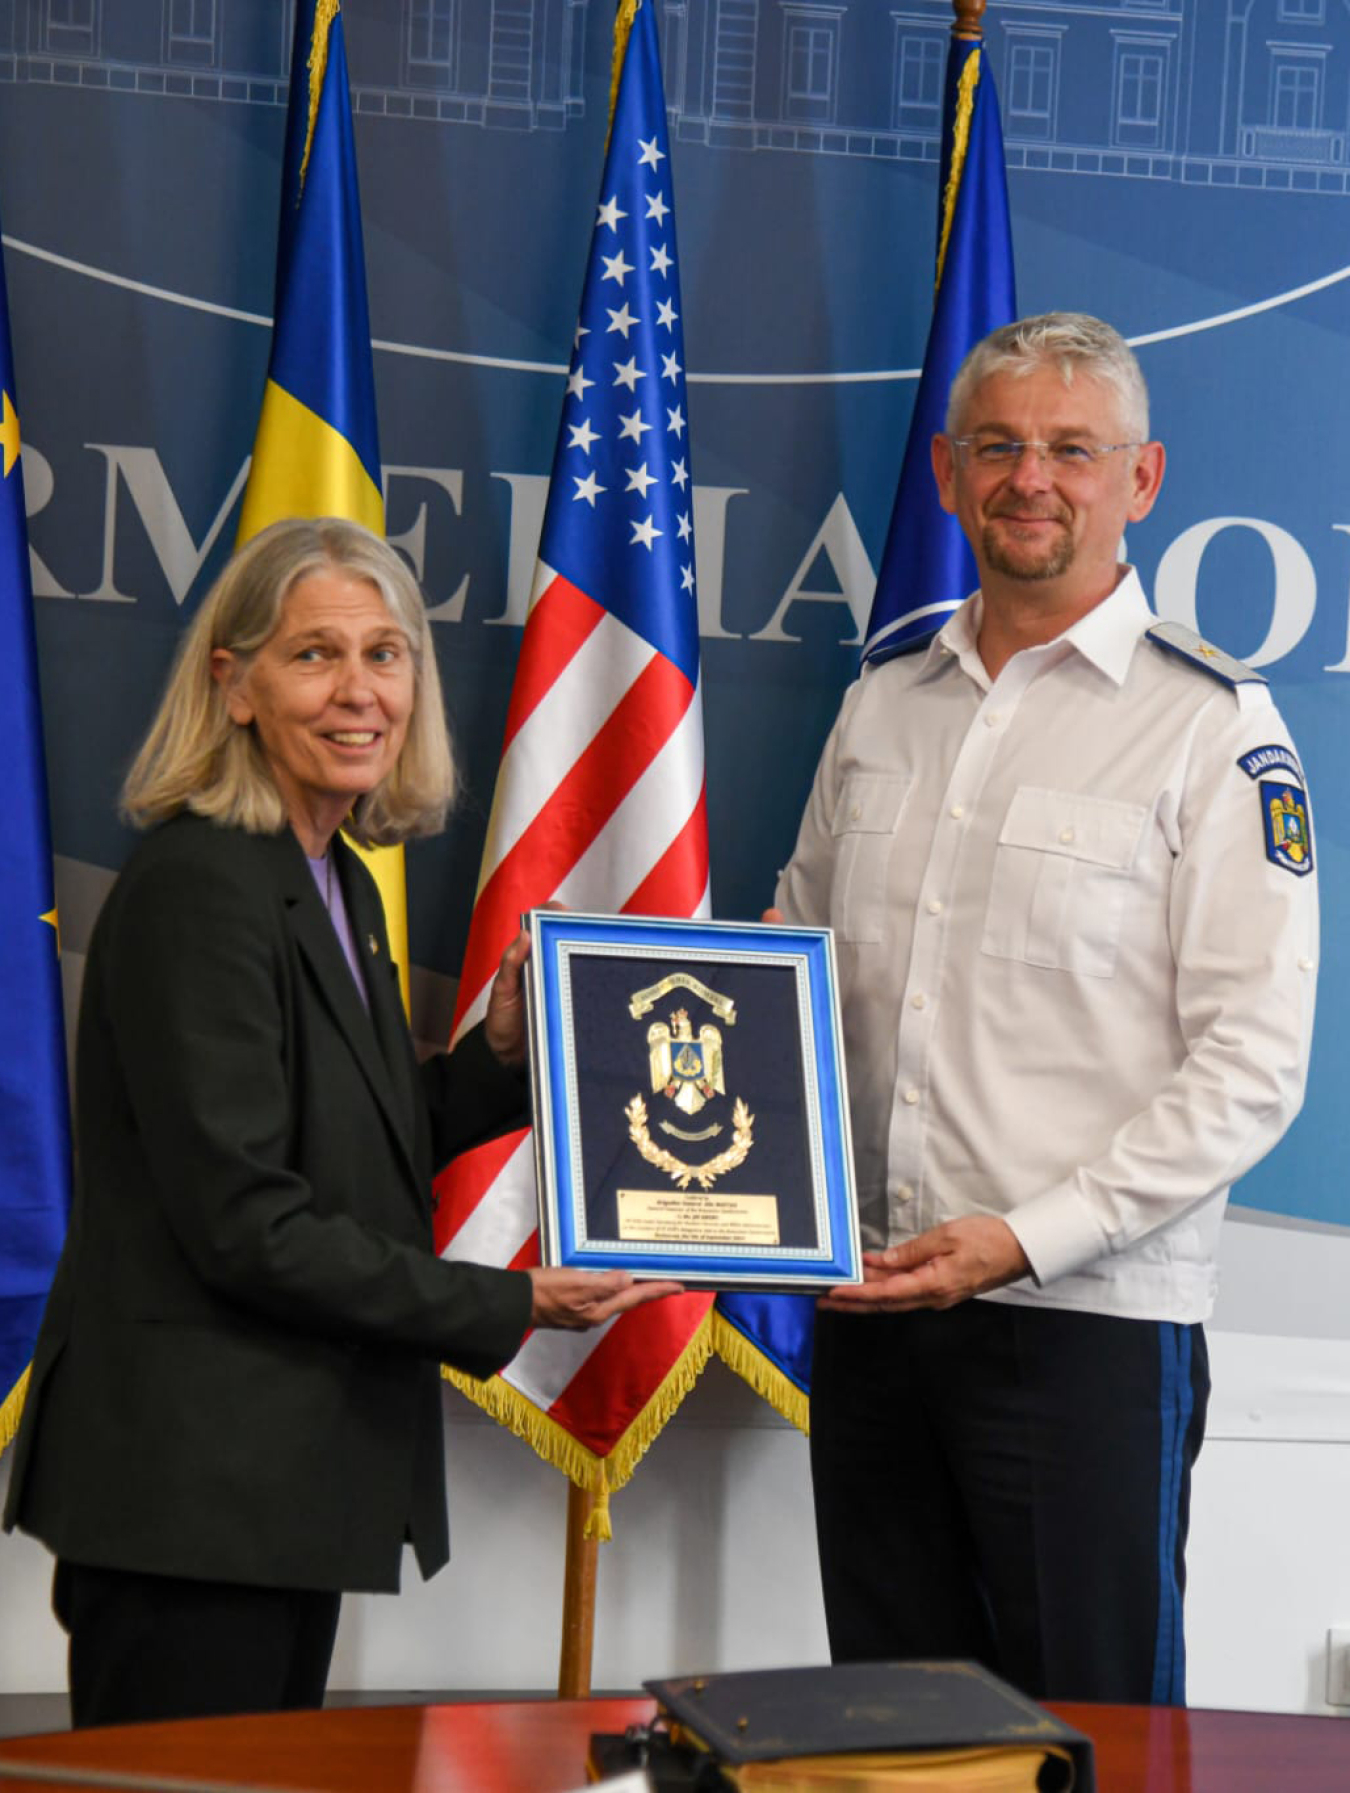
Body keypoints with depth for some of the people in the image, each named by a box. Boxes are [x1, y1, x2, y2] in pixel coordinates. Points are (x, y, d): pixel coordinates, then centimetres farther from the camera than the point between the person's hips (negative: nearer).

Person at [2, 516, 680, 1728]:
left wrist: (498, 1058, 2)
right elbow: (244, 1222, -20)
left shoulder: (338, 884, 13)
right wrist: (508, 1309, -16)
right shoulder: (197, 888, -17)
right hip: (187, 1489, -9)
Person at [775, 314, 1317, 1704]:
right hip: (869, 1310, 5)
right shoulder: (880, 711, 13)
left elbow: (1251, 1065, -11)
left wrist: (1024, 1239, -18)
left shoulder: (1213, 728, -5)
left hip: (1089, 1320, -5)